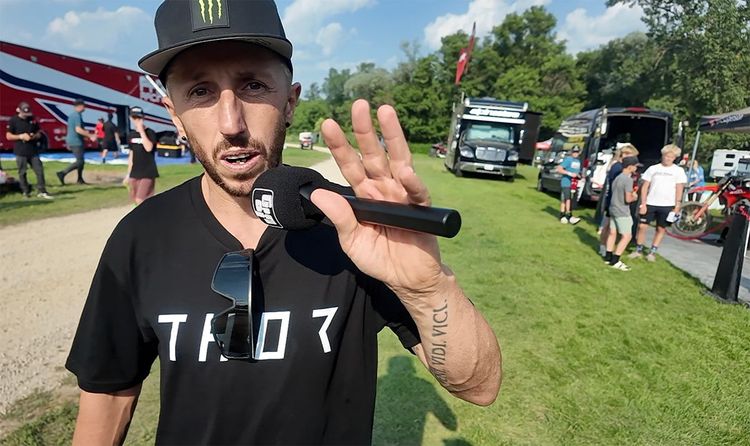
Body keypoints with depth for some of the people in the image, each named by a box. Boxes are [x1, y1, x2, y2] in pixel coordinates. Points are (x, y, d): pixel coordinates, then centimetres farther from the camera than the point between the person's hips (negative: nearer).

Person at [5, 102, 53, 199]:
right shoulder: (13, 120, -2)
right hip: (20, 152, -3)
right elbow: (8, 136, -2)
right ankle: (26, 192, 15)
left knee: (39, 170, -2)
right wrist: (21, 136, -16)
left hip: (33, 150, 3)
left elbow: (39, 133, 15)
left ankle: (41, 191, 2)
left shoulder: (32, 120, 8)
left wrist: (34, 136, -8)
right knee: (22, 172, 5)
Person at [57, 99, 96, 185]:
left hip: (71, 141, 10)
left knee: (80, 160, 15)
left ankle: (80, 179, 18)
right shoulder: (77, 116, -14)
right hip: (76, 142, -10)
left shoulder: (72, 115, 16)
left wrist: (69, 143, 29)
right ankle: (62, 173, -14)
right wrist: (90, 135, -20)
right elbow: (78, 129, -25)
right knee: (79, 161, -8)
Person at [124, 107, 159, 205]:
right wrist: (128, 174, 16)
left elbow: (148, 148, -28)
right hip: (135, 172, 7)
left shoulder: (150, 132, -10)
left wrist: (141, 131, -24)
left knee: (140, 200, -13)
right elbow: (132, 154, 16)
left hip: (148, 172, -7)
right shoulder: (131, 135, 9)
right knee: (135, 199, 11)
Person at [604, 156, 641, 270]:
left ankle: (608, 257, 21)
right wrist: (634, 197, -2)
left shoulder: (617, 178, 9)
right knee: (627, 236, -4)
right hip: (622, 212, -9)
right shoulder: (628, 179, -18)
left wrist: (631, 194, 12)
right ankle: (615, 261, -5)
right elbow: (628, 199, -21)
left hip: (613, 209, 9)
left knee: (612, 233, 15)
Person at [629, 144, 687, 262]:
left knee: (661, 229, 7)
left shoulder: (678, 171, 2)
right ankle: (639, 250, 11)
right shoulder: (653, 168, 4)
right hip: (650, 203, 1)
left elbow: (679, 189, 1)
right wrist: (643, 203, -3)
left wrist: (677, 206, -5)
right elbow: (645, 187, 4)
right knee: (642, 226, -2)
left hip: (667, 205, 0)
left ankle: (652, 252, 18)